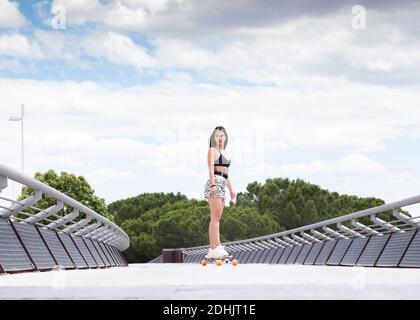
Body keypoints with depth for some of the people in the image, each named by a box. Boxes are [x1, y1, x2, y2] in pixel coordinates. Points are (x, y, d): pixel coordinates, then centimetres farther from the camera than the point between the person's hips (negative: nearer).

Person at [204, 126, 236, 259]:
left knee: (216, 218, 5)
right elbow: (211, 168, -11)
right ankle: (216, 248, -22)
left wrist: (231, 189, 23)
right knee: (216, 217, -15)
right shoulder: (212, 150, 1)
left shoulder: (224, 153, 25)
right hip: (215, 182, -8)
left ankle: (213, 250, 3)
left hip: (222, 185, 8)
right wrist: (213, 184, -23)